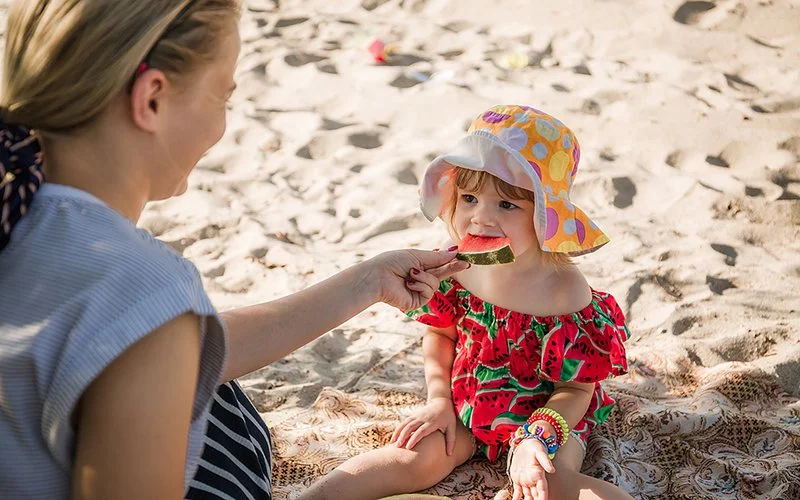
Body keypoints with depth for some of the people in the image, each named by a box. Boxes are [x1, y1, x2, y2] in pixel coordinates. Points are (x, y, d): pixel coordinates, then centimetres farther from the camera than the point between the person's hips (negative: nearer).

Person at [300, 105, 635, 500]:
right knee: (418, 458, -15)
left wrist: (533, 441, -28)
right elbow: (439, 333, 7)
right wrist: (438, 400, -4)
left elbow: (576, 387, -16)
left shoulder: (566, 291, -24)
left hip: (547, 413, -3)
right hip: (464, 406, 3)